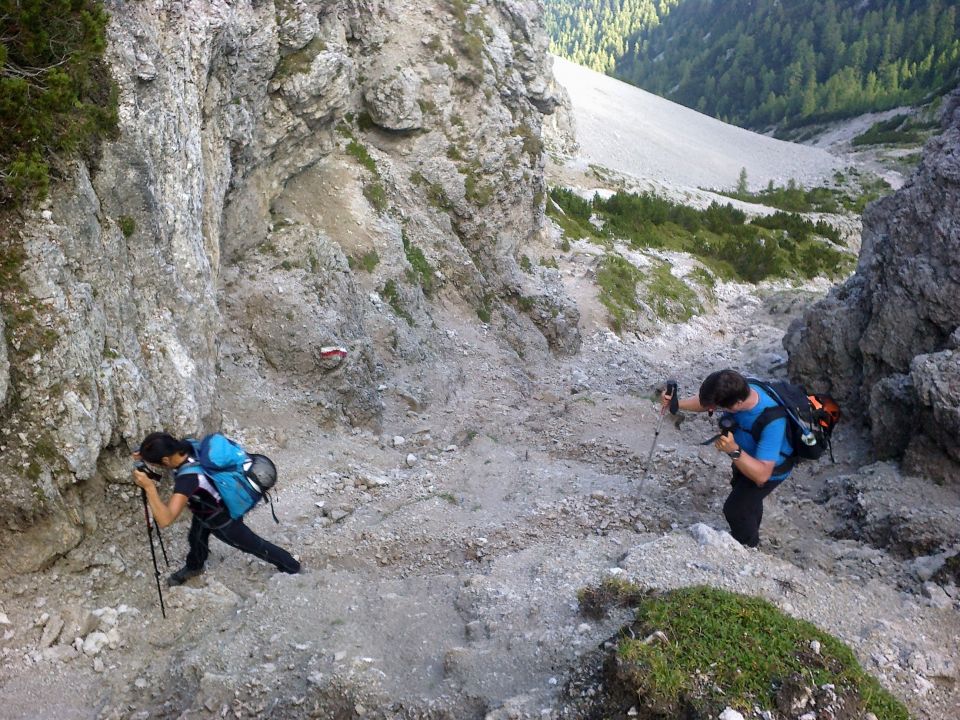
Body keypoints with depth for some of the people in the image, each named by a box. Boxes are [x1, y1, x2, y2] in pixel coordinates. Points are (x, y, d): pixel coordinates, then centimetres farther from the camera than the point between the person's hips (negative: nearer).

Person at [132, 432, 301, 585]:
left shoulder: (188, 478, -46)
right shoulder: (185, 446, -23)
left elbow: (165, 519, -53)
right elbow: (162, 450, 4)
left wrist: (149, 486, -51)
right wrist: (144, 453, -16)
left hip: (223, 520, -7)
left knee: (254, 546, 15)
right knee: (196, 538, 30)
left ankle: (292, 567, 38)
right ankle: (194, 567, 61)